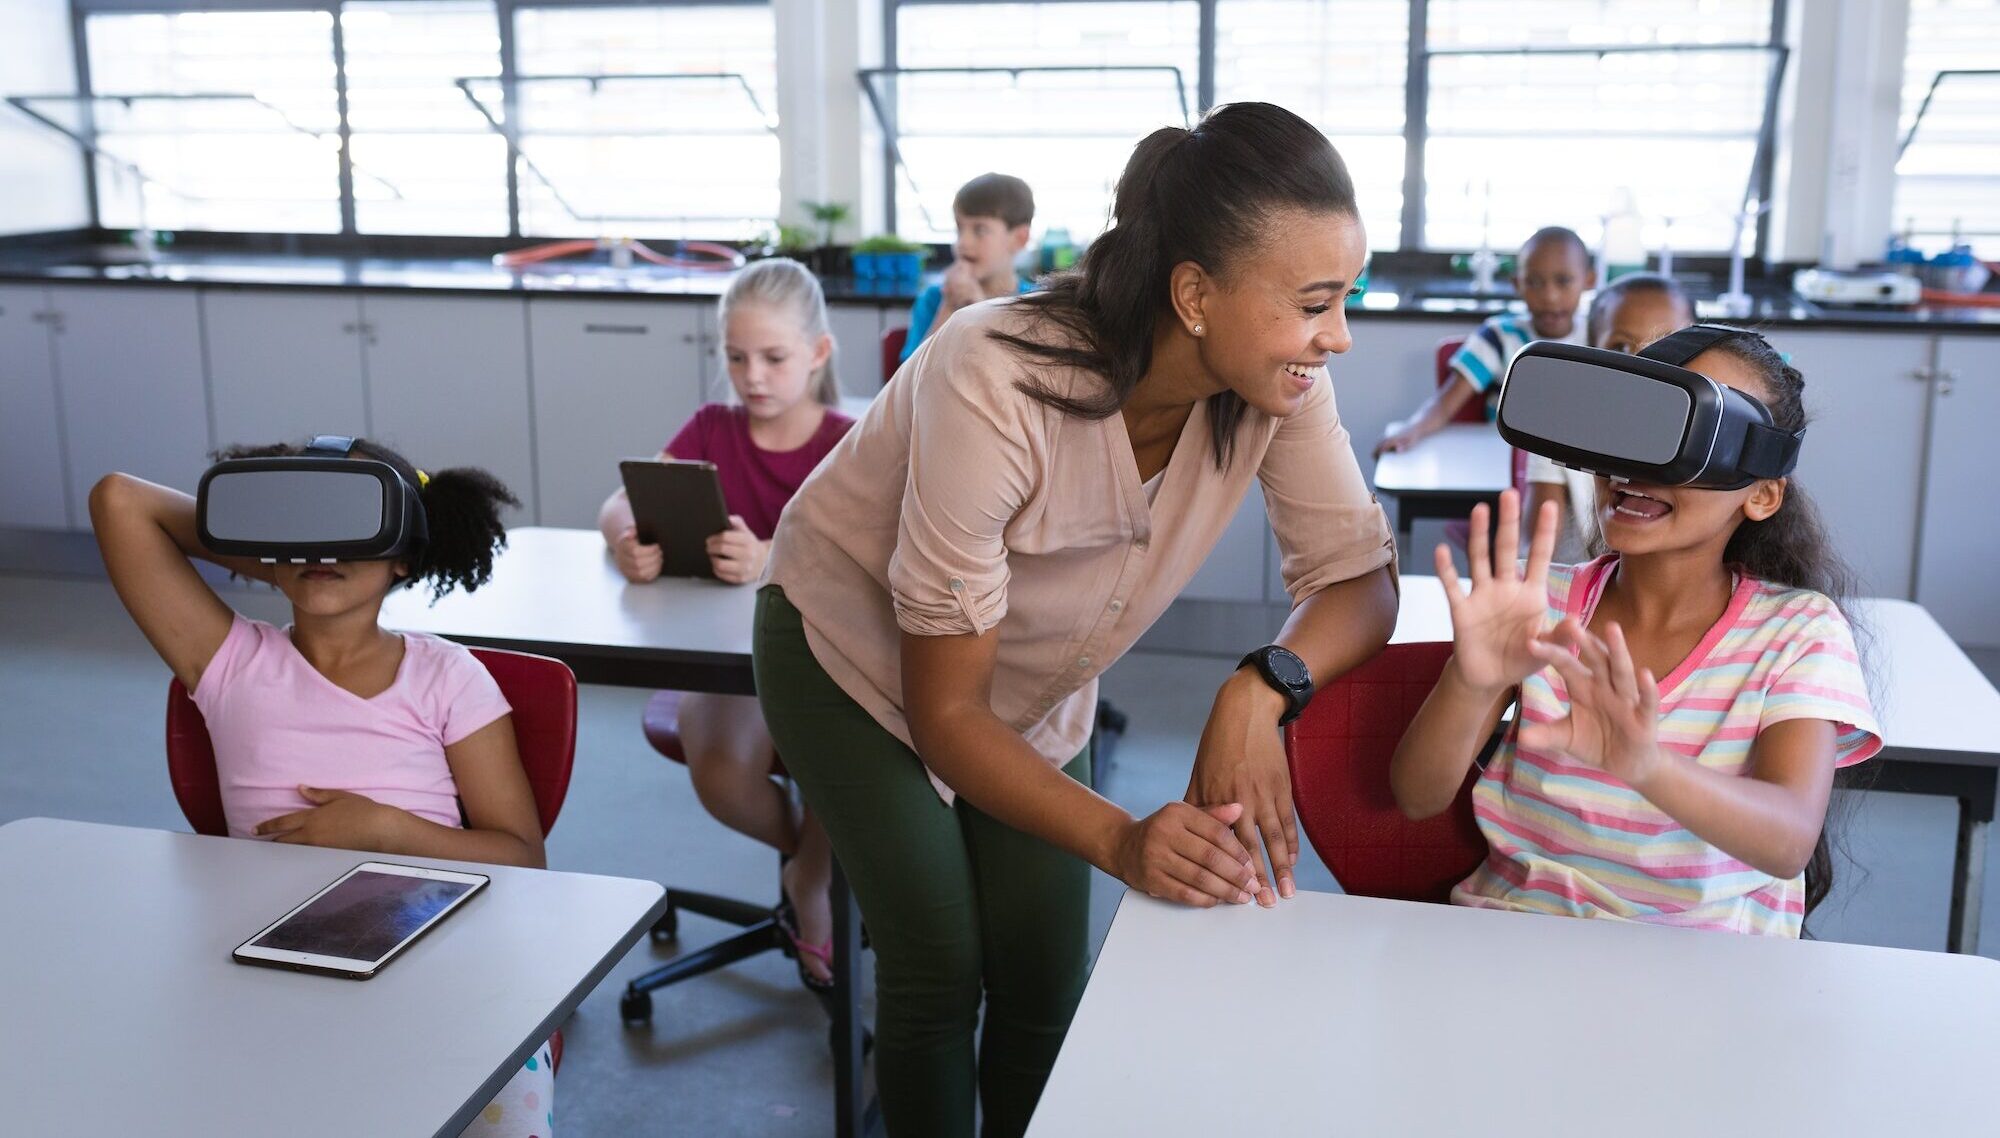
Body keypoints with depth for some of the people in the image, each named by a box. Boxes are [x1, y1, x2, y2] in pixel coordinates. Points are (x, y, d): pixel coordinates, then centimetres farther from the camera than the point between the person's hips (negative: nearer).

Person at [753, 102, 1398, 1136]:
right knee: (940, 969, -10)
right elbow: (944, 713, -30)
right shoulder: (995, 389, -38)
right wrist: (1122, 840, -43)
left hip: (1038, 686, 4)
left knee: (1045, 980, 0)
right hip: (855, 653, -4)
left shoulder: (1276, 381, -24)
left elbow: (1361, 580, -15)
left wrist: (1262, 687, -37)